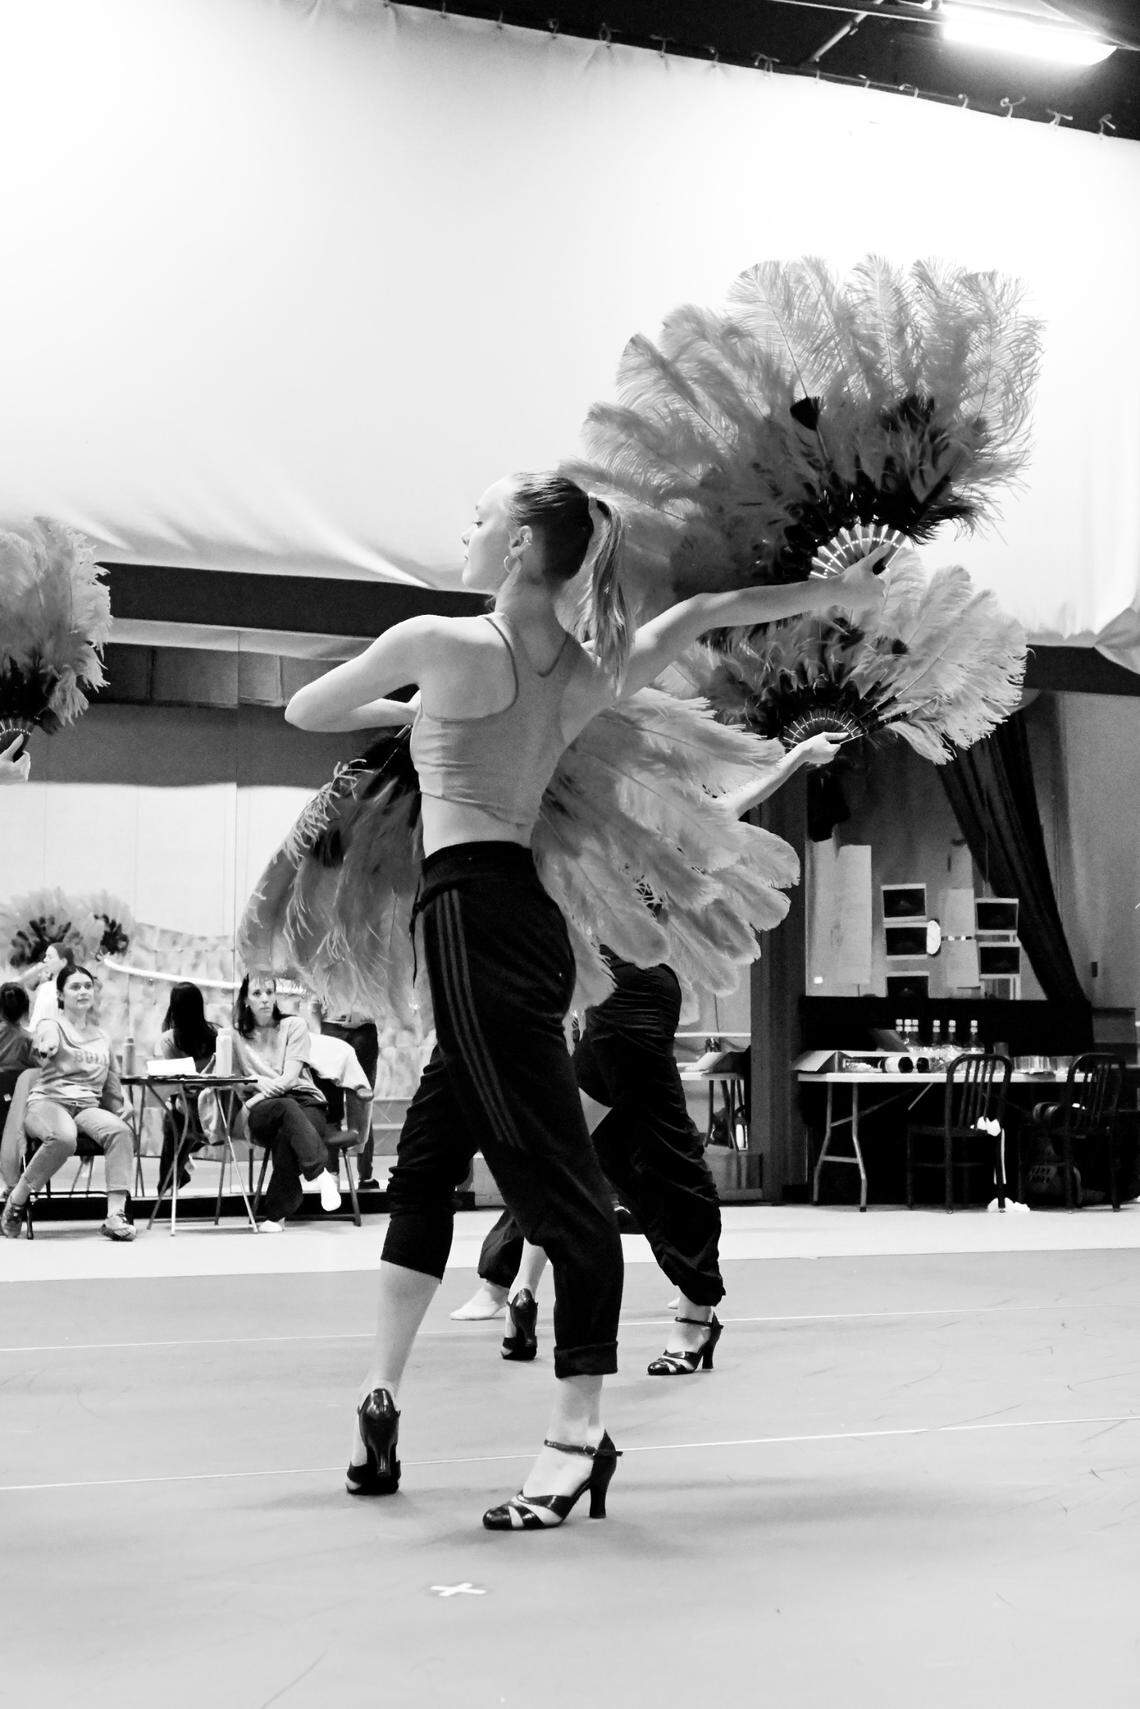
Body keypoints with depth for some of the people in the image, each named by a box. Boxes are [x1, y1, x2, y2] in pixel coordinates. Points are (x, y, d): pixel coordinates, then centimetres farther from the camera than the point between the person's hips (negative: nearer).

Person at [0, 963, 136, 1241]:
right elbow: (46, 1043, -21)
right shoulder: (52, 1025, 5)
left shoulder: (101, 1035, 21)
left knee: (120, 1131, -30)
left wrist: (120, 1107, 24)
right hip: (48, 1102, -4)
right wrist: (47, 1048, -44)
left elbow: (110, 1078, 33)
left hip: (88, 1106, 4)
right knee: (63, 1137, -39)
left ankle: (116, 1215, -35)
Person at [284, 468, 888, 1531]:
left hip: (471, 910, -8)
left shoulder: (440, 645, -5)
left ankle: (577, 1438, -10)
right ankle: (379, 1397, 23)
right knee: (423, 1163, 16)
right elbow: (705, 612, 24)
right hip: (524, 917, 8)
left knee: (552, 1176, -11)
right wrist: (832, 592, 35)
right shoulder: (589, 675, 13)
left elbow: (303, 711, 9)